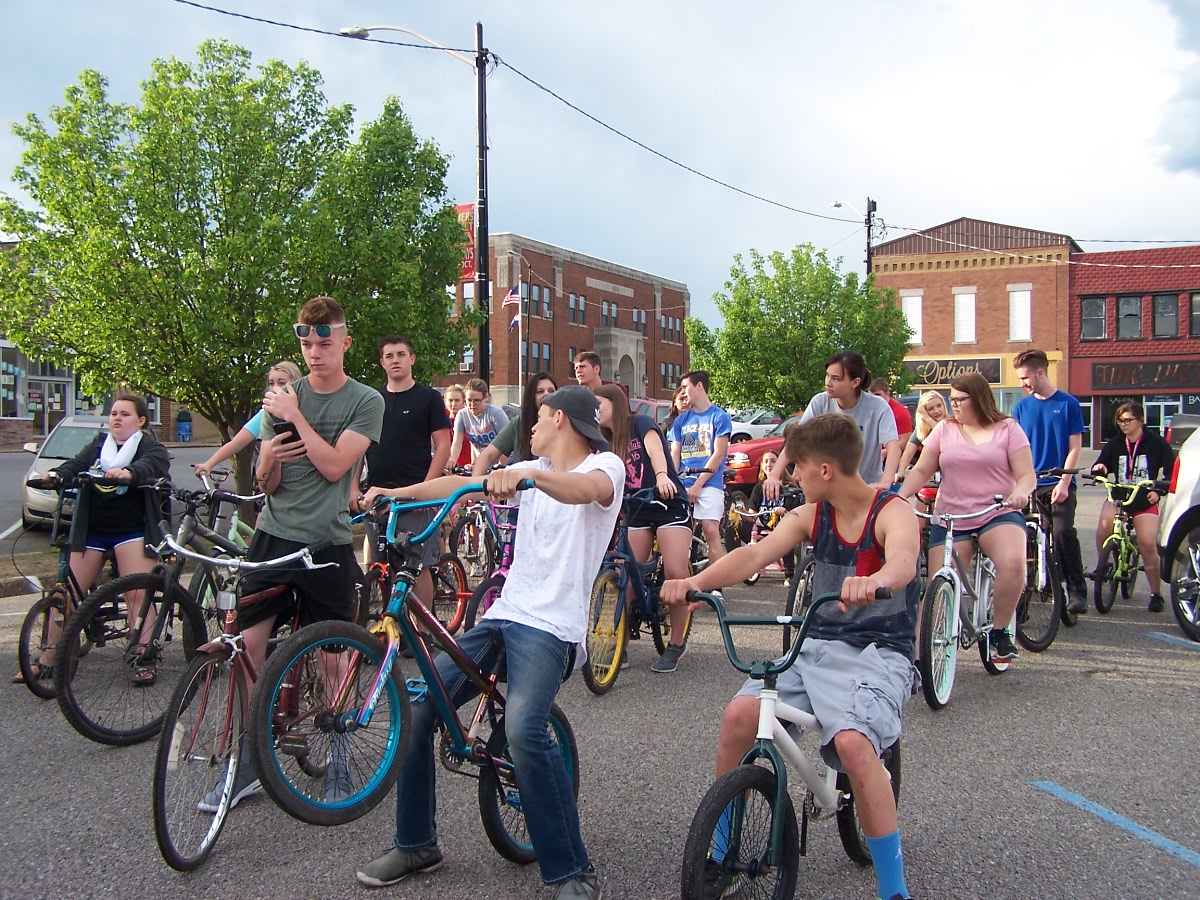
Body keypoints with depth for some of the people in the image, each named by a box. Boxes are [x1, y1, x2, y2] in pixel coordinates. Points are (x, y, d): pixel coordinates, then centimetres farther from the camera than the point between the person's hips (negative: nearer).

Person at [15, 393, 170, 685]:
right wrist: (56, 474, -25)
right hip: (91, 531, 4)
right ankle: (48, 660, 12)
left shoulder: (150, 447, 2)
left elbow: (151, 465, -21)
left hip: (132, 531, -4)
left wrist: (127, 473, -44)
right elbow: (75, 465, -1)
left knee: (137, 594, -13)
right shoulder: (97, 445, 16)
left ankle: (144, 658, -8)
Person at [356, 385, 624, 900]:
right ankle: (415, 846, 14)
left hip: (549, 626, -8)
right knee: (415, 708, -3)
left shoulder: (605, 465, -3)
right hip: (502, 615, 8)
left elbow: (585, 488, -28)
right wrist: (397, 493, 4)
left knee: (523, 729, -30)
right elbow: (460, 483, 15)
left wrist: (526, 474, -46)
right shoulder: (535, 471, 21)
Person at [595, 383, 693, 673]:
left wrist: (662, 475, -43)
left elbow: (654, 447, -23)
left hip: (669, 504, -6)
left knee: (676, 574, -19)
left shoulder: (640, 423, -4)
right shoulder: (607, 442, 14)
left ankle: (677, 643, -5)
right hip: (637, 511, 6)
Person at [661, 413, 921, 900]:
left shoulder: (893, 513, -10)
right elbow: (756, 553, -10)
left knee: (853, 741, -33)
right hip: (816, 646, 5)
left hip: (878, 653, -5)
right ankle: (719, 855, 1)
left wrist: (874, 581, -57)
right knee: (739, 713, -18)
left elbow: (903, 560, -33)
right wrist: (695, 581, -29)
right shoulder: (810, 516, 5)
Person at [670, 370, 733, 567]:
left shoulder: (719, 417, 2)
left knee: (711, 531, -14)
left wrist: (698, 484, -11)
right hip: (683, 484, 4)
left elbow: (718, 454, -5)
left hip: (709, 483, -4)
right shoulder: (681, 420, 17)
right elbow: (674, 454, 12)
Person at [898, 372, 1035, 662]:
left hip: (998, 515, -2)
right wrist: (900, 496, -12)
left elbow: (1027, 475, -1)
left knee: (1013, 563, -30)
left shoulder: (1007, 428, 4)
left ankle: (1000, 631, -11)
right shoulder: (944, 429, 10)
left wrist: (1020, 492, -25)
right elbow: (921, 470, 6)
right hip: (950, 518, 2)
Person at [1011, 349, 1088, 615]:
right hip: (1029, 483, 4)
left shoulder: (1068, 404, -1)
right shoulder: (1021, 407, 8)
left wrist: (1064, 482, -11)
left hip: (1059, 484, -3)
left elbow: (1075, 447, -3)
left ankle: (1077, 592, -9)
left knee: (1063, 532, -17)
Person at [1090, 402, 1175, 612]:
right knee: (1104, 524, -30)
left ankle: (1156, 594, 4)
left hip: (1145, 502, -2)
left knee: (1147, 544, -15)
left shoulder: (1156, 443, -2)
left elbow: (1172, 472, 1)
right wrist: (1099, 469, -16)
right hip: (1118, 497, 2)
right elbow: (1099, 469, 7)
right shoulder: (1115, 444, 5)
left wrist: (1159, 491, -11)